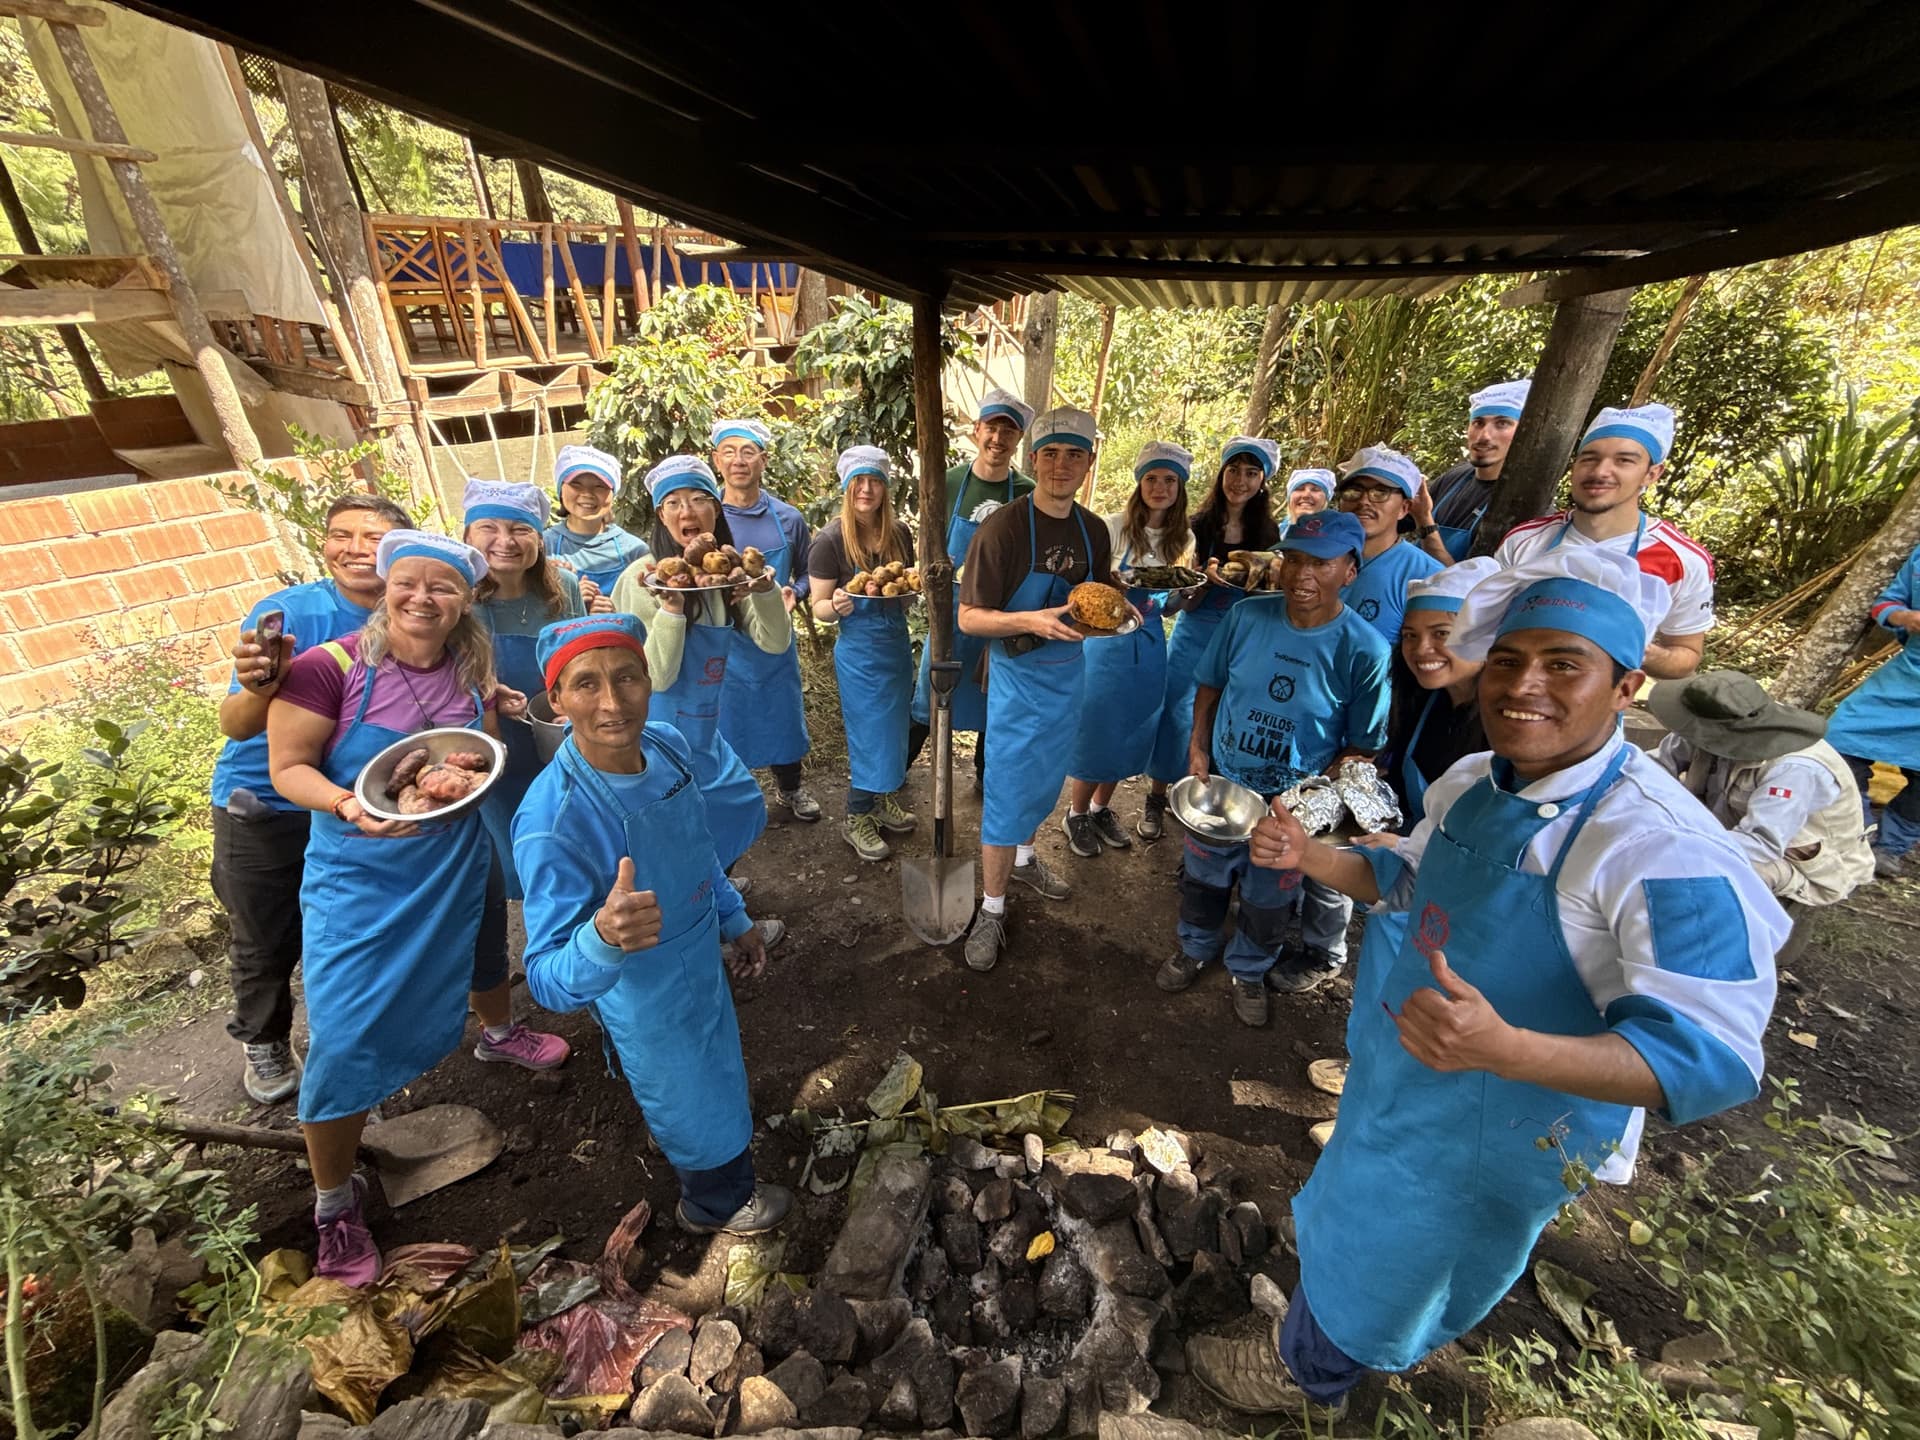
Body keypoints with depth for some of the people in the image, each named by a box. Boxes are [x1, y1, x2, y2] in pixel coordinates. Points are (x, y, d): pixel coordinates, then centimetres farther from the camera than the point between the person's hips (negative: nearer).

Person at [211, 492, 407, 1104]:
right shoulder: (287, 613, -23)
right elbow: (235, 725, -26)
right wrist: (260, 685, -49)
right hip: (265, 807, -2)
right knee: (266, 940, 14)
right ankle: (263, 1041, 43)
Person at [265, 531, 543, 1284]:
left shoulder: (472, 669, -7)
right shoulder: (331, 667, -19)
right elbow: (288, 767, -15)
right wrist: (347, 805, -34)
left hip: (456, 862, 4)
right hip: (358, 873, -4)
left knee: (477, 958, 30)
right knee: (344, 1039, -3)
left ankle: (499, 1032, 64)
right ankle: (334, 1200, 21)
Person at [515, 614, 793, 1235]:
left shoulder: (669, 746, -19)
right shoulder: (552, 823, -39)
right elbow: (548, 980, -35)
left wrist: (736, 920, 9)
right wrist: (604, 938, -57)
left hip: (701, 960, 6)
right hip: (646, 1001, -6)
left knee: (716, 1070, 35)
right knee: (699, 1110, 21)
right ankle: (718, 1204, 55)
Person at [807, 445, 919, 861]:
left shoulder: (899, 533, 1)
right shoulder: (830, 540, -14)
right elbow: (819, 607, -12)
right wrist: (837, 607, -33)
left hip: (897, 643, 6)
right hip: (858, 651, -6)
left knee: (894, 726, 16)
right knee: (868, 733, 1)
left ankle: (884, 799, 36)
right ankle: (857, 818, 19)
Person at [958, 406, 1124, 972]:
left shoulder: (1093, 530, 2)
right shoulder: (1004, 527, -17)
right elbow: (970, 617, -18)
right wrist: (1031, 620, -33)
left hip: (1069, 671, 6)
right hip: (1017, 677, -6)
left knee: (1046, 778, 22)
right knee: (1006, 792, 0)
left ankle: (1023, 857, 48)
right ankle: (992, 908, 18)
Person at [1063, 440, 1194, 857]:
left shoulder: (1183, 538, 4)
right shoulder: (1115, 526, -10)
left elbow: (1173, 602, 10)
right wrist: (1116, 582, -28)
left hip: (1149, 642, 5)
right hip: (1107, 638, -5)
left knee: (1130, 731, 13)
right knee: (1094, 727, 2)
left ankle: (1101, 808, 32)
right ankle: (1077, 813, 22)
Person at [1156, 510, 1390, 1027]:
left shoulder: (1364, 650, -19)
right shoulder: (1247, 616, -12)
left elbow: (1362, 746, -10)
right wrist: (1198, 748, -5)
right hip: (1220, 782, 2)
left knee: (1267, 898, 19)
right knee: (1202, 876, 22)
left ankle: (1250, 971, 48)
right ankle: (1195, 949, 51)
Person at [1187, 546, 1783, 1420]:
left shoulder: (1665, 849, -32)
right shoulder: (1470, 782, -9)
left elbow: (1709, 1061, -31)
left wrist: (1504, 1049, -47)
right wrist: (1310, 856, -10)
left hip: (1498, 1134, -5)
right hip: (1399, 1073, 5)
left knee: (1382, 1259, 22)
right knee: (1362, 1204, 33)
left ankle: (1303, 1374, 52)